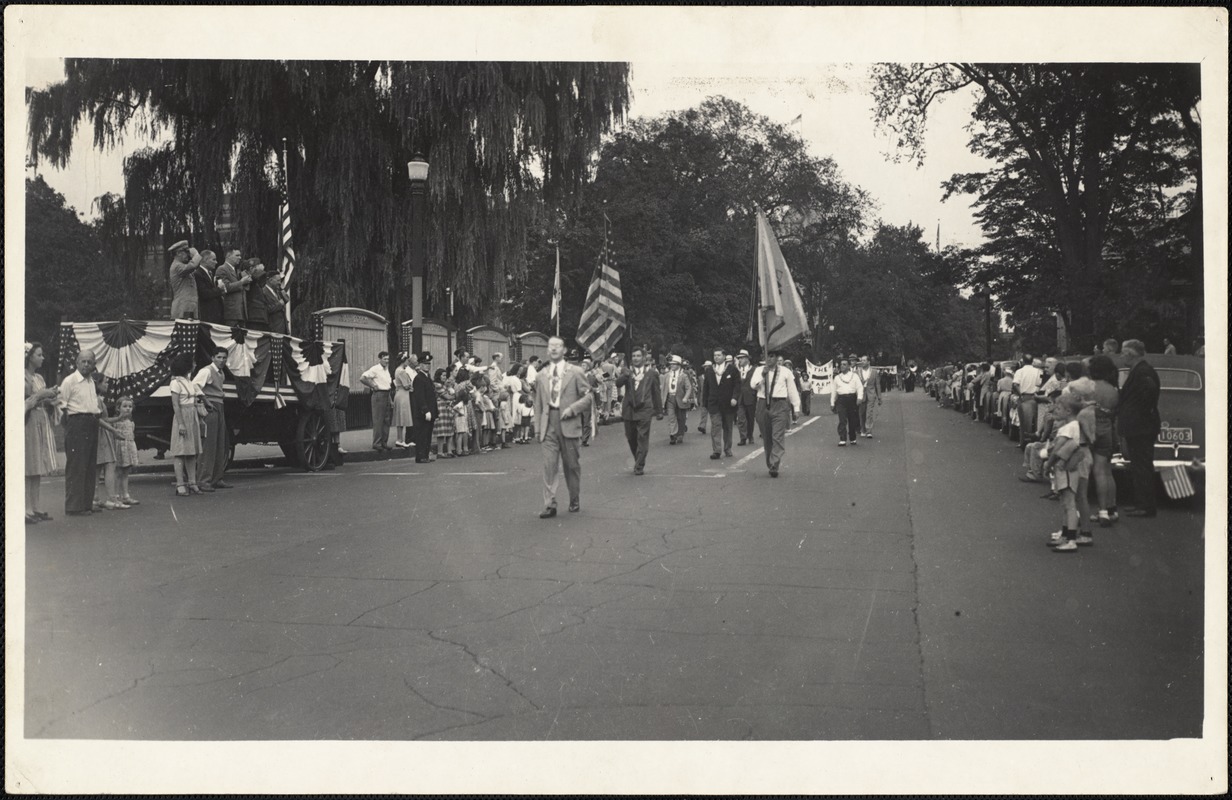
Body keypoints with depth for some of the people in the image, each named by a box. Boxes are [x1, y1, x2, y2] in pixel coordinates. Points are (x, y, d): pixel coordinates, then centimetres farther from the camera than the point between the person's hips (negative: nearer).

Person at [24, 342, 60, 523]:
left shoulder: (39, 378, 17)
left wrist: (51, 398, 3)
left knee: (38, 469, 8)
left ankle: (35, 508, 11)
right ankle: (25, 510, -5)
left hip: (42, 425, 8)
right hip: (28, 425, -8)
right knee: (27, 469, -7)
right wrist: (39, 396, -14)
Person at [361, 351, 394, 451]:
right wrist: (372, 385, -12)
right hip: (378, 394, -8)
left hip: (386, 394, 8)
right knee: (378, 420, -6)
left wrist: (392, 382, 11)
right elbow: (362, 378, -17)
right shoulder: (375, 369, -10)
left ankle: (384, 442, 15)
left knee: (386, 420, 9)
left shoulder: (386, 369, 14)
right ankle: (376, 443, -2)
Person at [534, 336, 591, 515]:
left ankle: (575, 501, 24)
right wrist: (538, 427, 7)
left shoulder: (574, 372, 2)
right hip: (548, 424, 1)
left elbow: (587, 395, 3)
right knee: (549, 464, -7)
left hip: (568, 423, -1)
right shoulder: (541, 376, 9)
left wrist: (572, 408, -11)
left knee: (572, 465, 8)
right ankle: (549, 505, -6)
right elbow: (538, 403, 12)